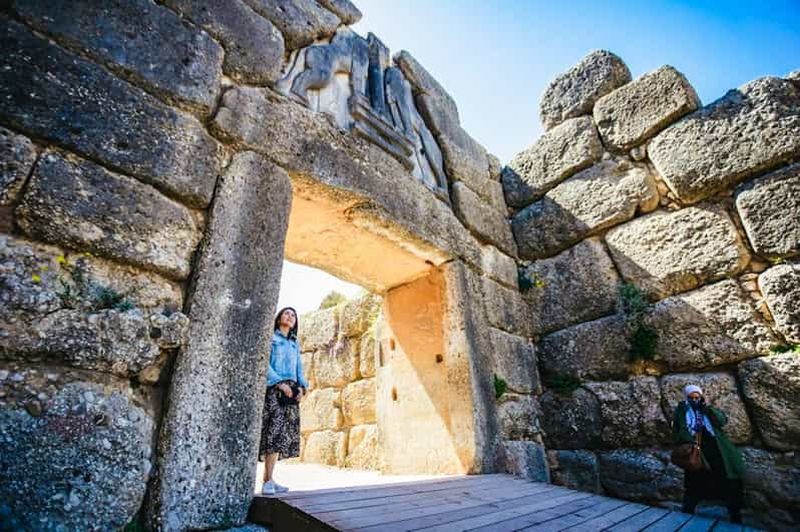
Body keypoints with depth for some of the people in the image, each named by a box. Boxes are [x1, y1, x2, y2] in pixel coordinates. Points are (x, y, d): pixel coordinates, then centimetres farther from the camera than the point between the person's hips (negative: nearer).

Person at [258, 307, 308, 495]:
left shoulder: (295, 344, 23)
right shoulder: (270, 337, 6)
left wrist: (302, 386, 1)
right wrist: (280, 383, -15)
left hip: (291, 391, 6)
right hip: (274, 388, -6)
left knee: (283, 434, 2)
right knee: (274, 432, -13)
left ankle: (267, 480, 9)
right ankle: (268, 481, -9)